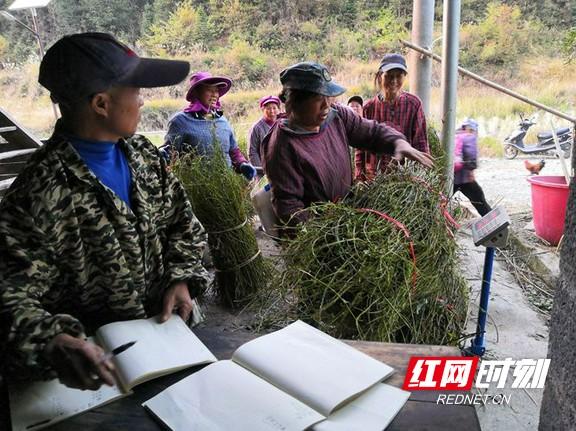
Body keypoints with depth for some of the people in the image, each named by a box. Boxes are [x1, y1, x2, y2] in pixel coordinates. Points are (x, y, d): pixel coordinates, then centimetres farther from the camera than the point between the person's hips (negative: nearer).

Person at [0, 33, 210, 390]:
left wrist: (181, 278, -9)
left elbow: (181, 219, 6)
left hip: (167, 324, 5)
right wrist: (52, 342, -43)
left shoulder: (143, 153, -3)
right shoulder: (39, 195, -25)